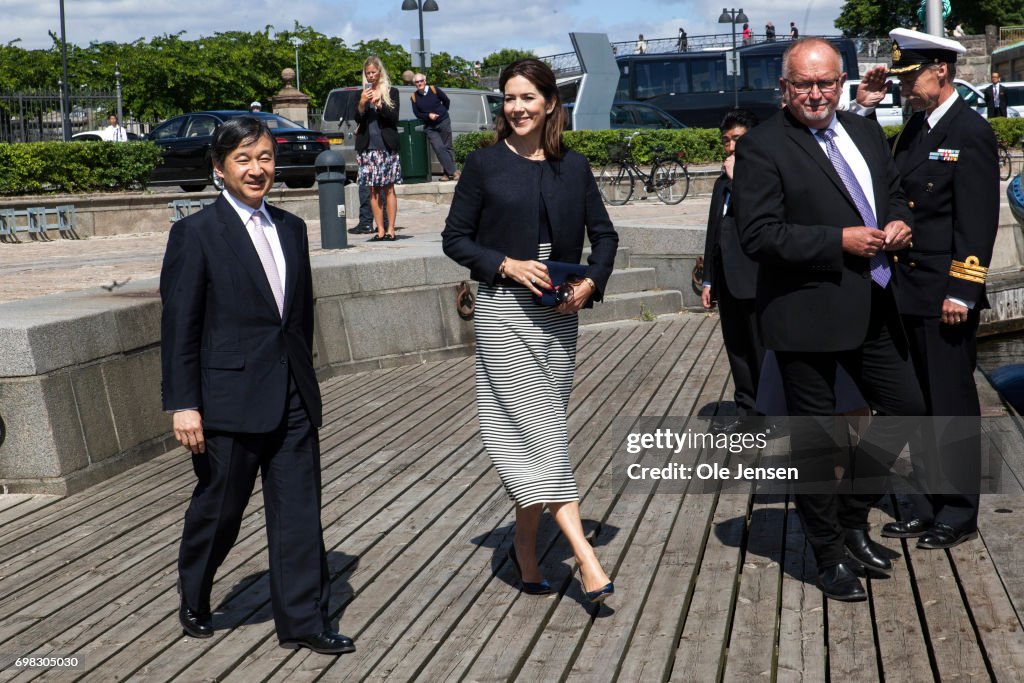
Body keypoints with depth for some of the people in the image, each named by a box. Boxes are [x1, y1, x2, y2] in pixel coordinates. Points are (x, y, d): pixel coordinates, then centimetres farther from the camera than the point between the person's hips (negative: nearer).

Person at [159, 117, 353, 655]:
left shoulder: (291, 228, 11)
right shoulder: (196, 233, -7)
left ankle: (303, 620, 13)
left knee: (299, 510, 5)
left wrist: (302, 380, 15)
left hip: (294, 397, 5)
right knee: (218, 509, 10)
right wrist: (183, 404, -13)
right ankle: (193, 600, 34)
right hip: (230, 401, -5)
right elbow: (179, 326, -9)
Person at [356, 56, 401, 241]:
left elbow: (394, 117, 0)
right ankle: (380, 230, 0)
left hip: (387, 145, -2)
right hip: (367, 147, 2)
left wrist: (379, 104, -13)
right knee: (373, 190, -1)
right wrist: (362, 103, -10)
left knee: (388, 188, -3)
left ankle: (390, 229, -2)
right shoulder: (361, 94, 13)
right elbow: (357, 119, 6)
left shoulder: (391, 92, 7)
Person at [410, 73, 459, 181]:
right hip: (430, 126, 1)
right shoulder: (414, 97, -1)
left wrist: (441, 113, 7)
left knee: (447, 147, 1)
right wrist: (428, 115, -14)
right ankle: (452, 171, -11)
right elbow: (417, 113, 1)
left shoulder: (434, 90, -5)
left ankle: (448, 172, 6)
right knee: (438, 148, -12)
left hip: (443, 122, -1)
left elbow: (447, 101, 6)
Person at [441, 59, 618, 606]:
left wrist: (591, 282, -3)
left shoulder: (573, 167, 8)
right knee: (539, 429, -11)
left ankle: (525, 547, 21)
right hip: (503, 311, -4)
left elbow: (603, 233, 14)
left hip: (558, 314, 4)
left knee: (537, 430, 8)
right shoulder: (485, 164, -1)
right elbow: (455, 238, 1)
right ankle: (585, 557, -15)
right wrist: (506, 265, -14)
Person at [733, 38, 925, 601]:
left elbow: (894, 192, 22)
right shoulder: (762, 147, -11)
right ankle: (831, 554, 22)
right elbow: (758, 236, -19)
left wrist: (899, 223, -2)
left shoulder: (865, 132, 10)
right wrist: (840, 241, -21)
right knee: (814, 437, 6)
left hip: (872, 307, 7)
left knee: (905, 407, 12)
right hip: (808, 314, -7)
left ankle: (852, 517, 31)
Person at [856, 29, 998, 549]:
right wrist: (865, 110, 2)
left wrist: (961, 292, -19)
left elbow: (977, 221, -16)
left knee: (952, 402, 3)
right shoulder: (914, 127, 12)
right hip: (909, 291, 8)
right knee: (920, 401, 14)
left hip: (946, 295, -8)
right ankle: (928, 504, 26)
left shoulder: (970, 132, -12)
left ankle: (958, 514, 15)